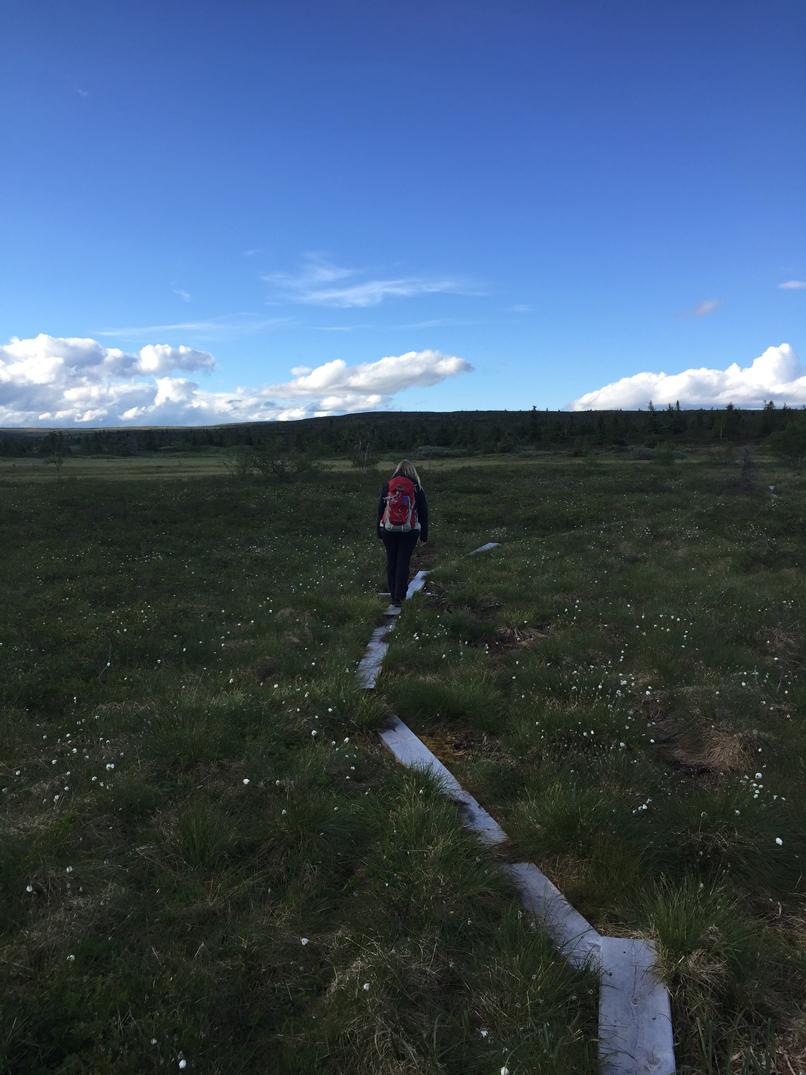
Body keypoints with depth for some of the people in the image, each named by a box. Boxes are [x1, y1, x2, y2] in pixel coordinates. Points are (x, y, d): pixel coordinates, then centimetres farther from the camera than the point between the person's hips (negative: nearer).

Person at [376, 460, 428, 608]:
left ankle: (393, 595, 19)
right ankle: (397, 599, -4)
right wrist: (424, 535, 9)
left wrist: (379, 532, 13)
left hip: (389, 530, 1)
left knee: (391, 561, 12)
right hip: (410, 531, -1)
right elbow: (423, 512, 2)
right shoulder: (417, 488, 1)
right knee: (403, 562, 1)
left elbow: (380, 509, 6)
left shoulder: (387, 485, 4)